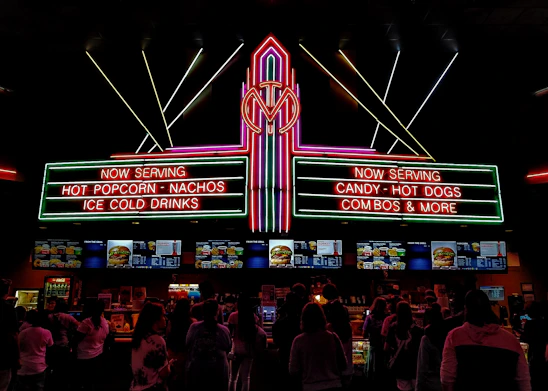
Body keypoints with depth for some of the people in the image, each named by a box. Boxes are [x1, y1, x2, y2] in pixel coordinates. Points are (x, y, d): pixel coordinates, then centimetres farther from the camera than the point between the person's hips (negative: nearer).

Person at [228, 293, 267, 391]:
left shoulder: (233, 316, -10)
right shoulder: (254, 316, -2)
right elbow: (258, 332, -2)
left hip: (237, 348, -2)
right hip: (249, 349, 2)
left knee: (233, 378, 11)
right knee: (246, 378, 10)